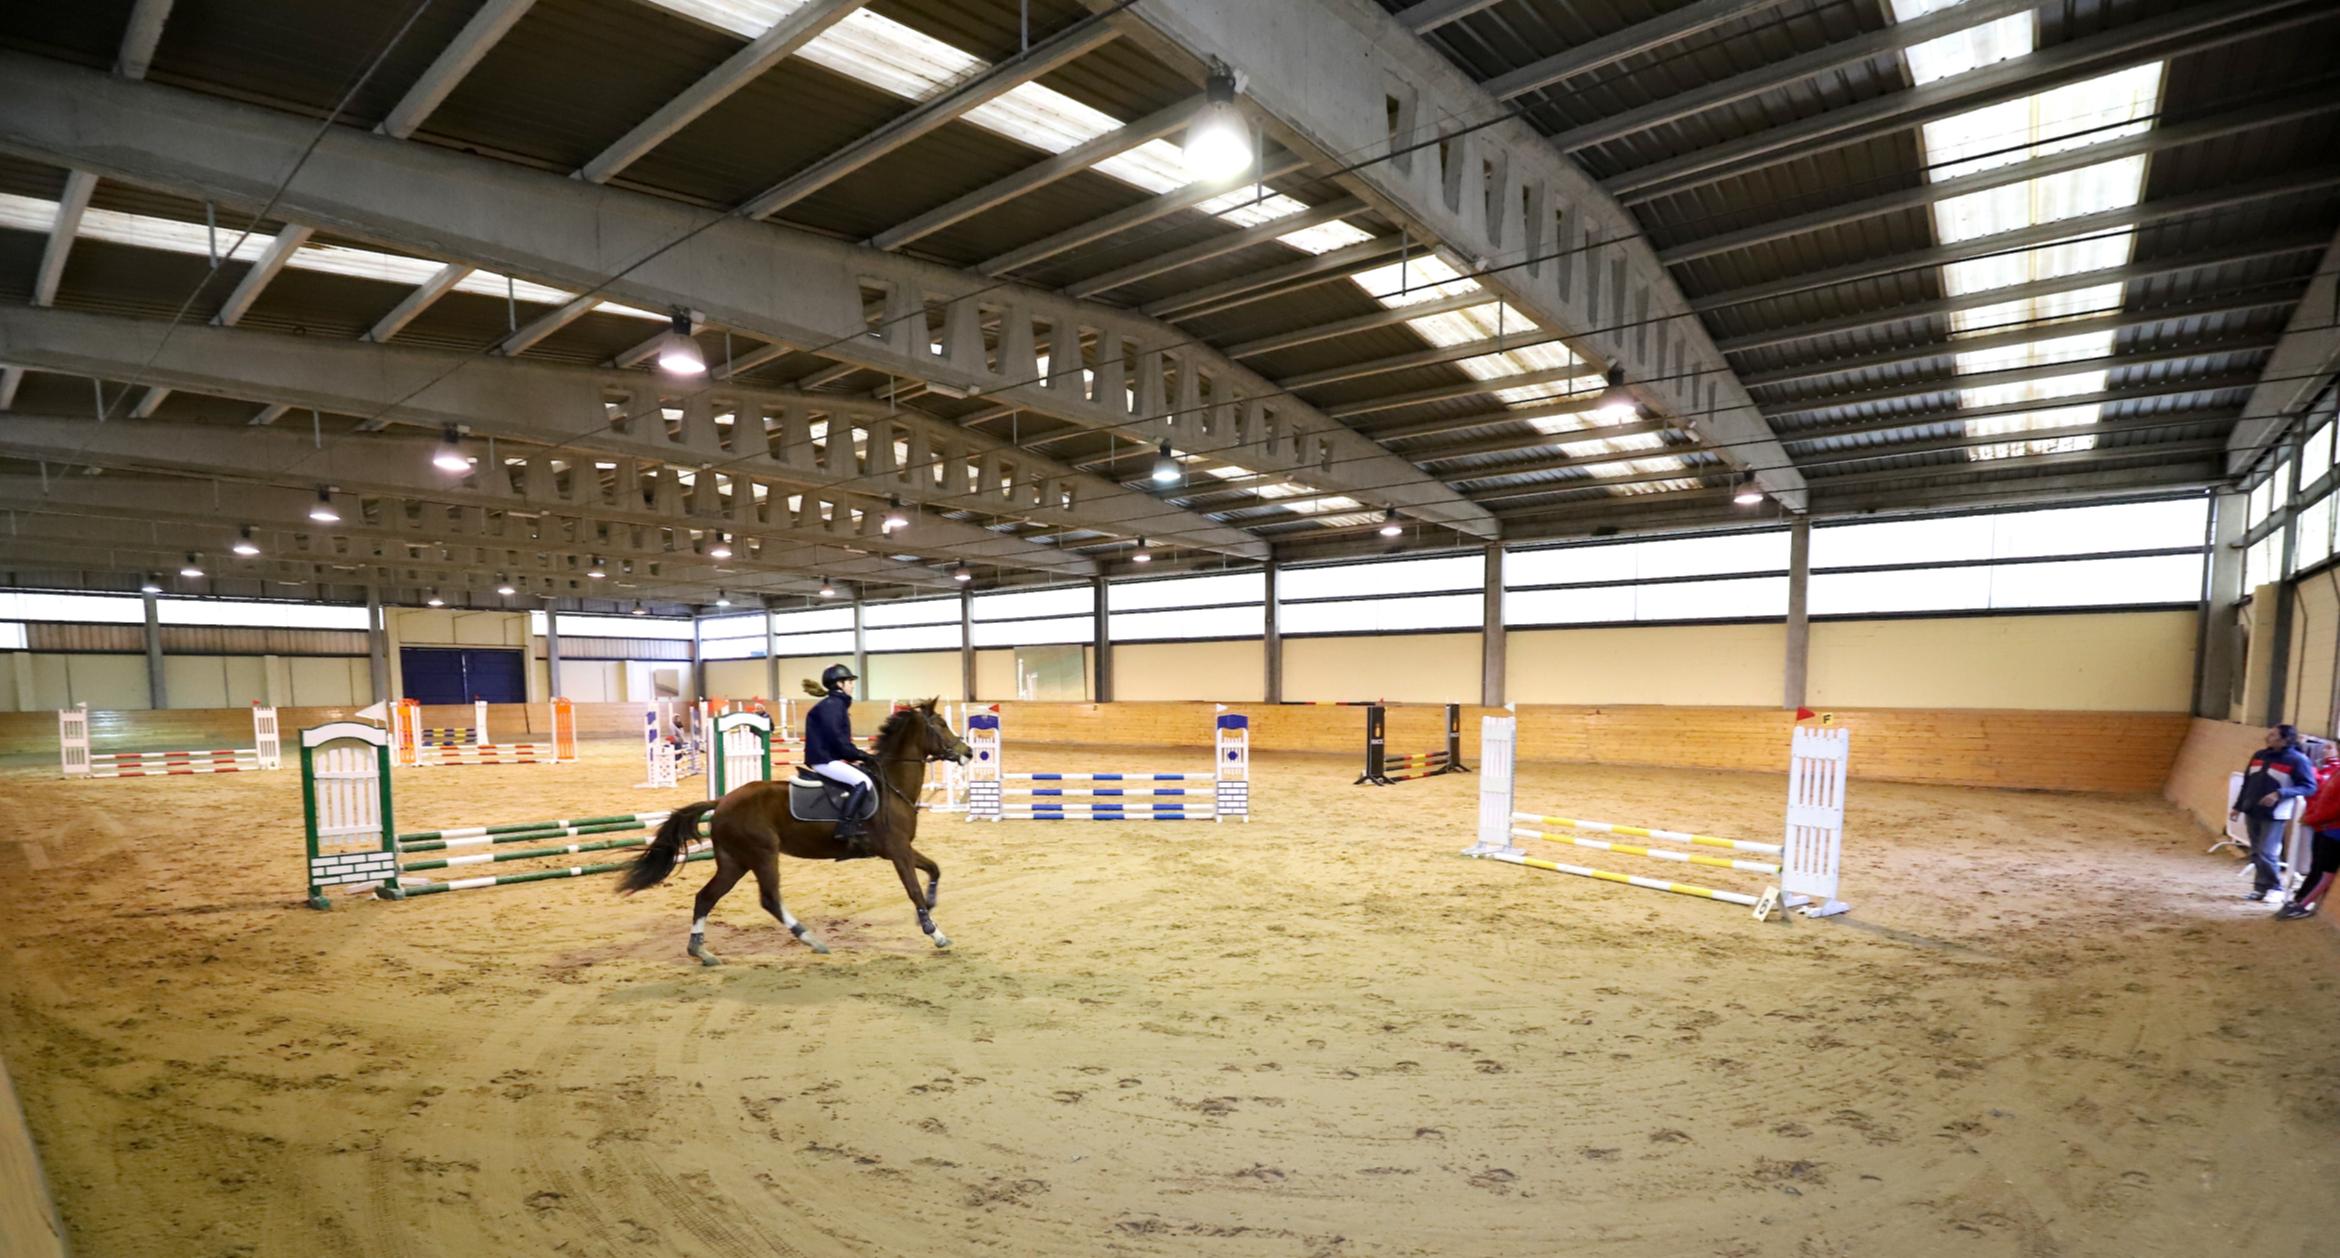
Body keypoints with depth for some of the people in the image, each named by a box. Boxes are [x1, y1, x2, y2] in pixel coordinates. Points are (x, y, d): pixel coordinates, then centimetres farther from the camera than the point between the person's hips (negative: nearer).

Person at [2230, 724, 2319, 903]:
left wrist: (2280, 794, -25)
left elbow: (2309, 787, -13)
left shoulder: (2297, 760, -10)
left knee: (2266, 853, -7)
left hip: (2274, 815, -6)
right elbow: (2247, 782, 15)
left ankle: (2275, 887, 10)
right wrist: (2238, 806, 16)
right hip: (2252, 812, 6)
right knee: (2256, 853, 11)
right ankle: (2260, 887, 19)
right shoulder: (2259, 755, 9)